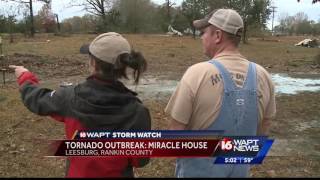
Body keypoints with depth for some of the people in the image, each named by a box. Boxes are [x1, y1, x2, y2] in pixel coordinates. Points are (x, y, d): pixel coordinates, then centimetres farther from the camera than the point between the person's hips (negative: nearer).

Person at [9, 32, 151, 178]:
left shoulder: (70, 97, -23)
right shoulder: (137, 111, -27)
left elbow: (37, 99, -1)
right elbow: (140, 160, -14)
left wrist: (25, 77, 19)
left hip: (78, 173, 1)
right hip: (118, 174, -1)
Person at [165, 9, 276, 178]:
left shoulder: (196, 74, -23)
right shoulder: (262, 75, -8)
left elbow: (176, 130, -18)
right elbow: (262, 129, 3)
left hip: (199, 169, -4)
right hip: (240, 169, 4)